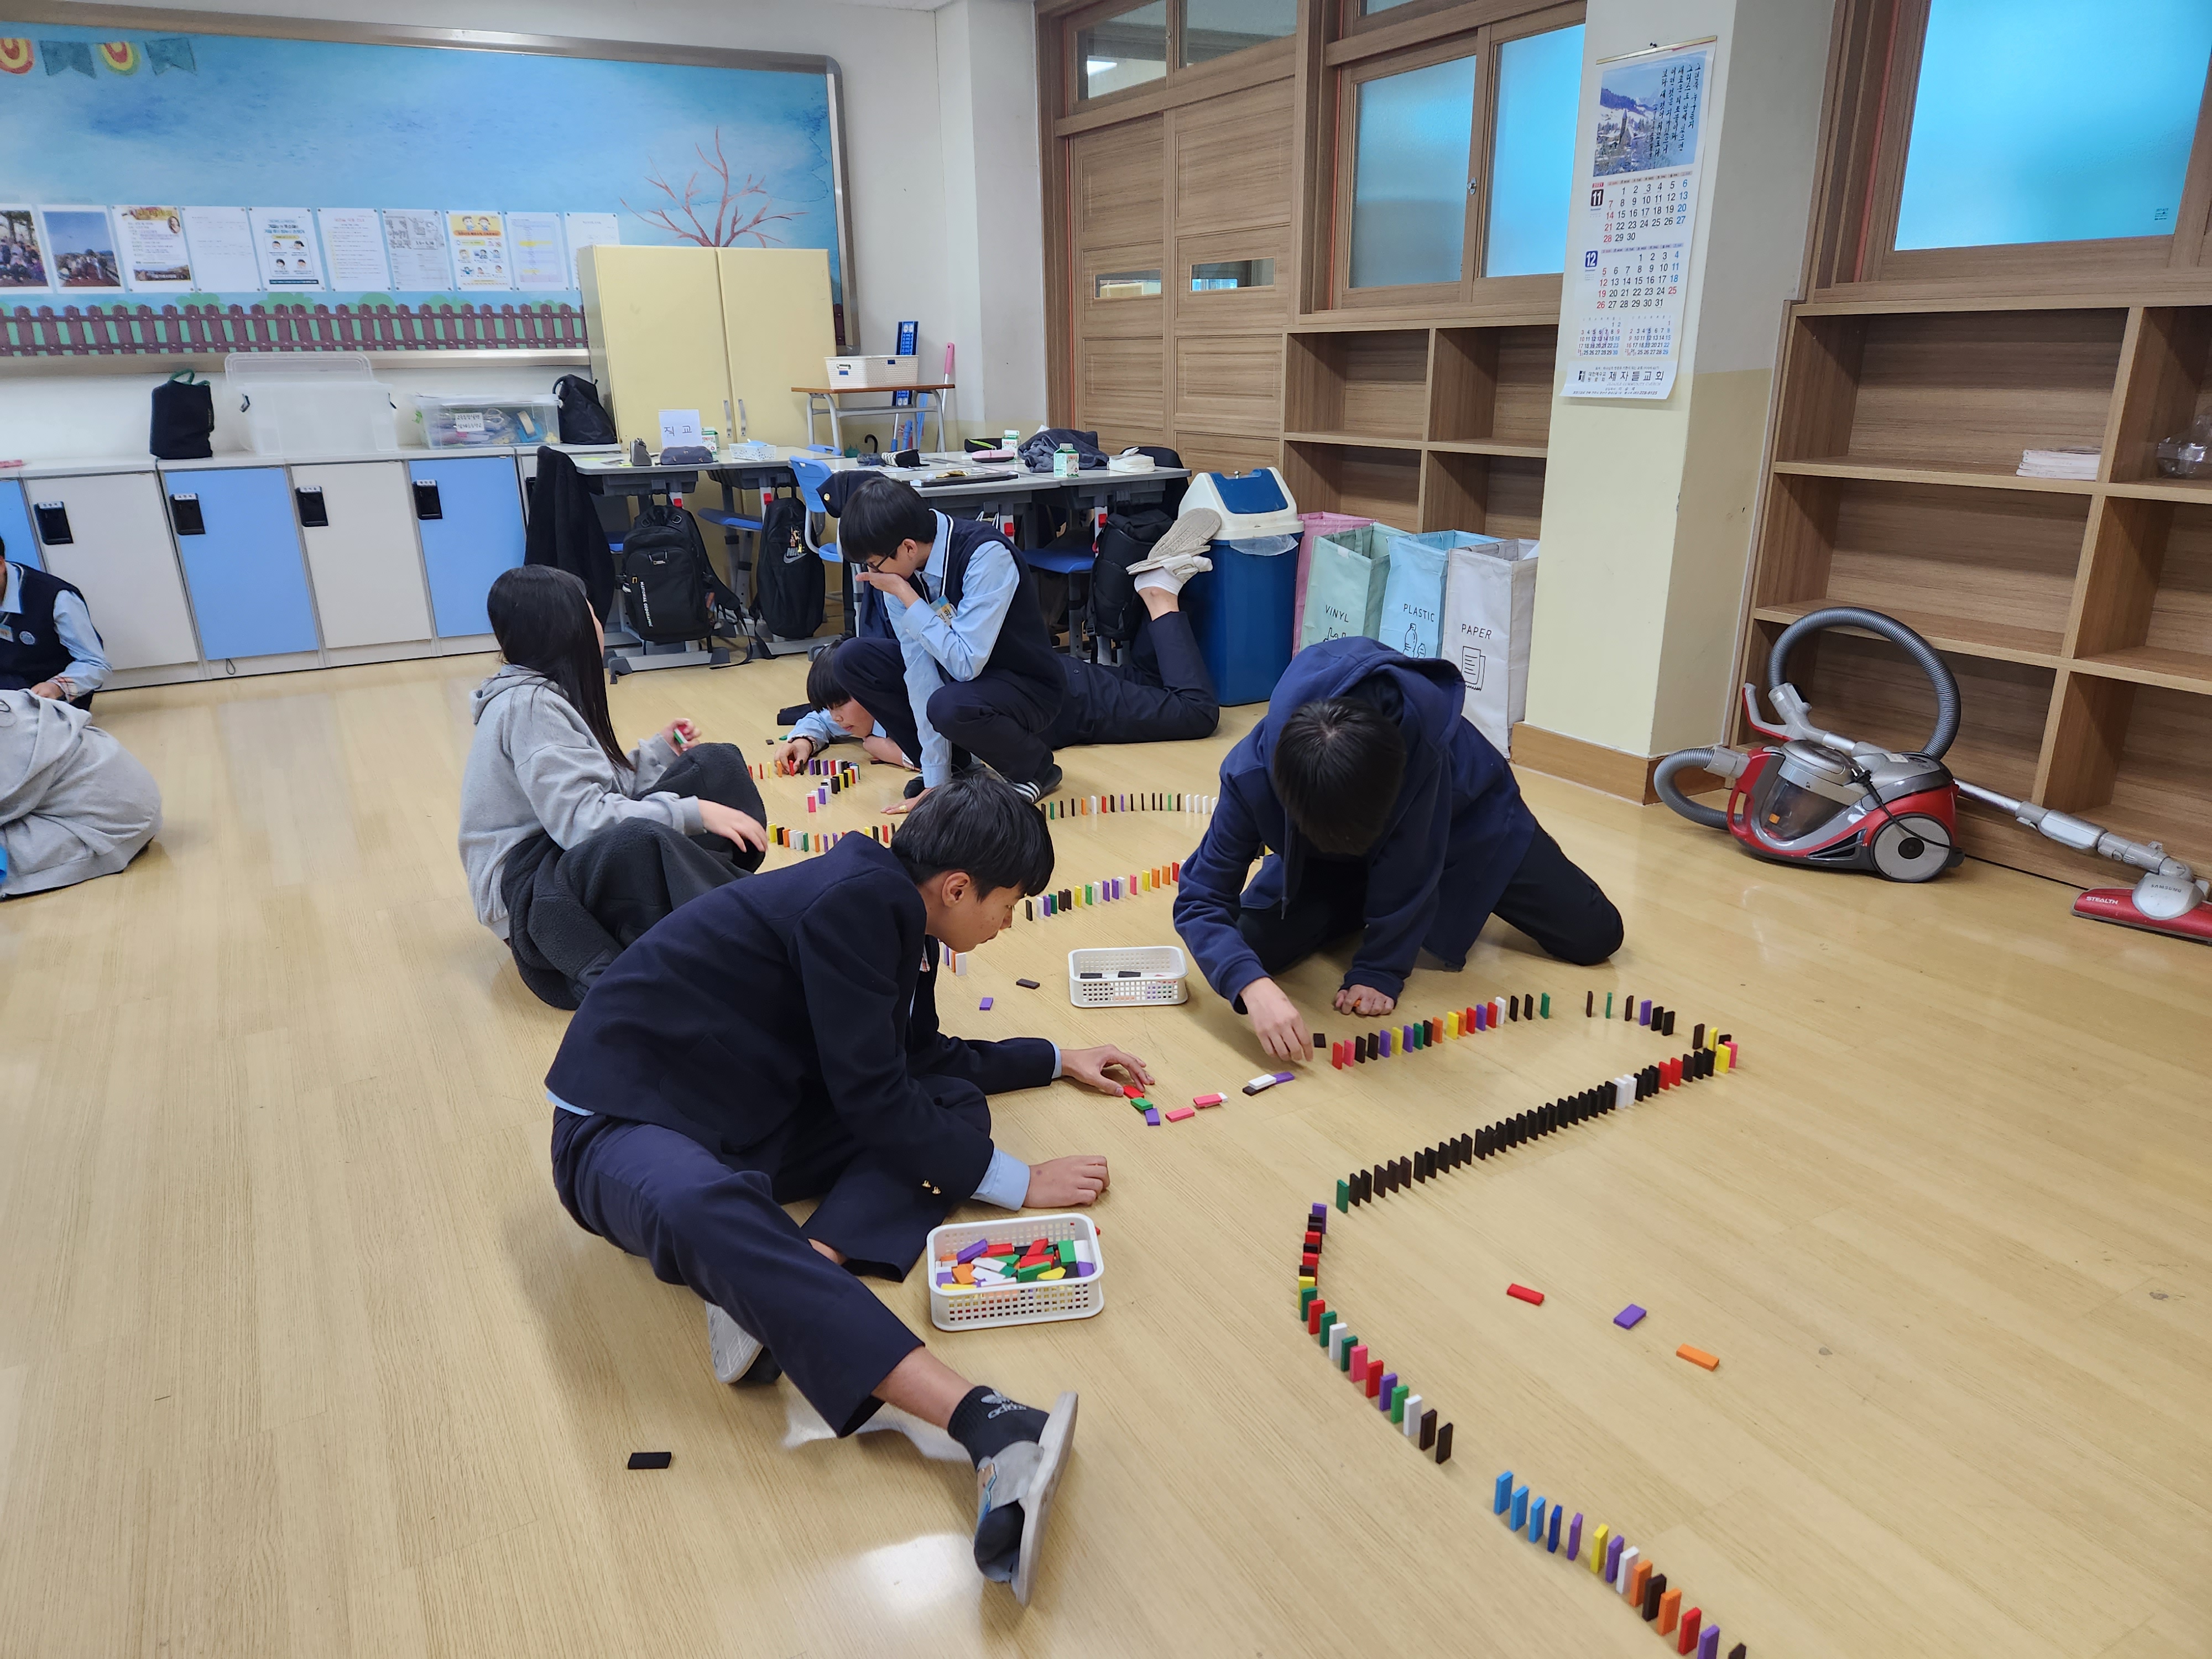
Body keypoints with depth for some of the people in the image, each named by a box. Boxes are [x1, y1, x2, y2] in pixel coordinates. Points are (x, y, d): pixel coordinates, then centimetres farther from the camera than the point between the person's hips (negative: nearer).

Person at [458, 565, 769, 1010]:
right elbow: (580, 819, -27)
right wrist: (694, 812, -28)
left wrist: (658, 752, 16)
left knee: (717, 764, 2)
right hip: (528, 890, -10)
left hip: (583, 856, 10)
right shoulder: (528, 704, -17)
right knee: (639, 841, -43)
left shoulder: (545, 693, 12)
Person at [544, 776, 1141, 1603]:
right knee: (704, 1208, -42)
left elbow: (920, 1056, 21)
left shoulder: (894, 907, 5)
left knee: (954, 1104, -5)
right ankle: (993, 1428, -54)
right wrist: (1016, 1182, -13)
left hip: (747, 1119, 9)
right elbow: (874, 1099, -22)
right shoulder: (852, 902, -23)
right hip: (626, 1122, -9)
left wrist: (1056, 1059, 26)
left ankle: (768, 1290, -22)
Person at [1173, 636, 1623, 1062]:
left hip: (1460, 813, -1)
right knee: (1251, 952, -16)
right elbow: (1201, 897, -35)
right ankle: (1361, 911, 15)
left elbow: (1408, 865, -32)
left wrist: (1380, 969, -30)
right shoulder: (1251, 774, -39)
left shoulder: (1417, 733, -45)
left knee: (1593, 936, -4)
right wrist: (1254, 986, -51)